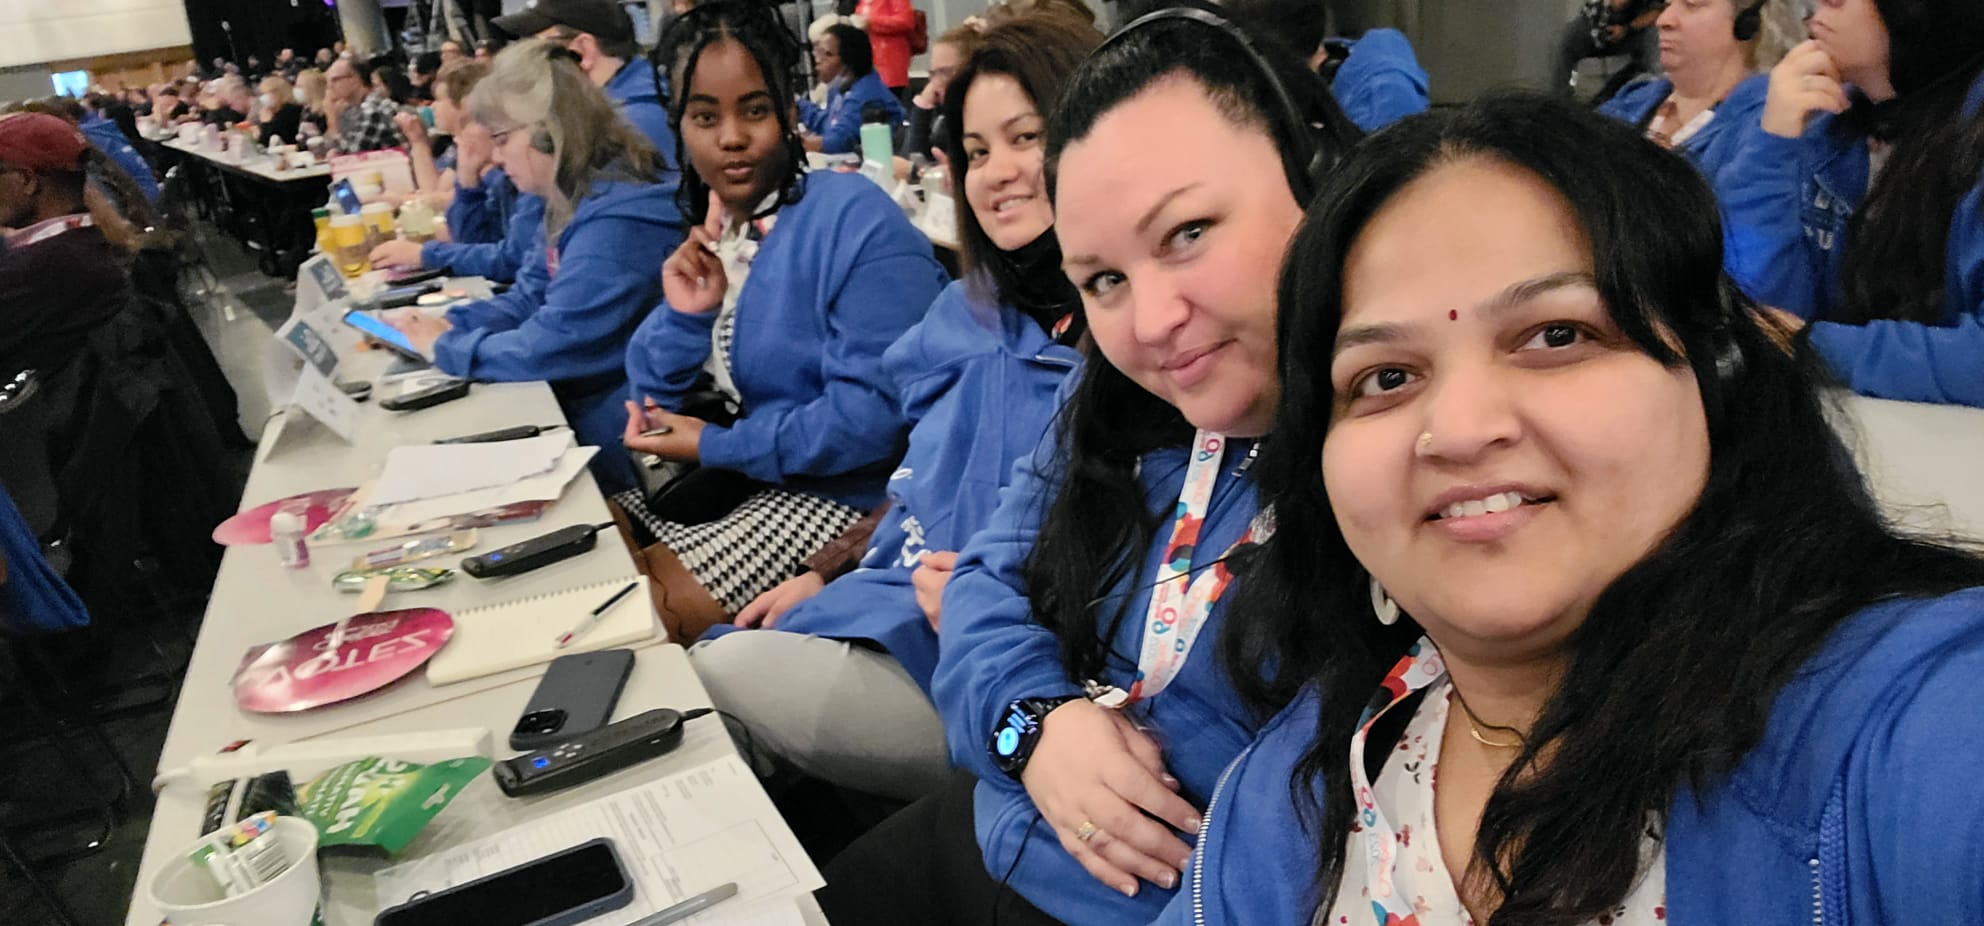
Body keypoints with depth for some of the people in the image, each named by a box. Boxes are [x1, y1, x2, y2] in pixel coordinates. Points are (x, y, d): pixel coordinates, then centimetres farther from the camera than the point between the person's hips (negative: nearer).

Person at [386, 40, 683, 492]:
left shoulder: (614, 223, -27)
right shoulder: (575, 202, 7)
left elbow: (547, 347, -27)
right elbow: (529, 300, 13)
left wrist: (445, 347, -11)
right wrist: (445, 325, -3)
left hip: (614, 438, -9)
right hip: (574, 406, 9)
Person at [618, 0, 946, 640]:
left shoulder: (858, 223, -18)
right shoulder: (703, 236, 5)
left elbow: (874, 412, -25)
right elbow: (653, 402, 6)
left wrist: (718, 446, -16)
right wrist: (684, 315, -14)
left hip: (839, 496, -7)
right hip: (726, 485, 8)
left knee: (661, 616, -15)